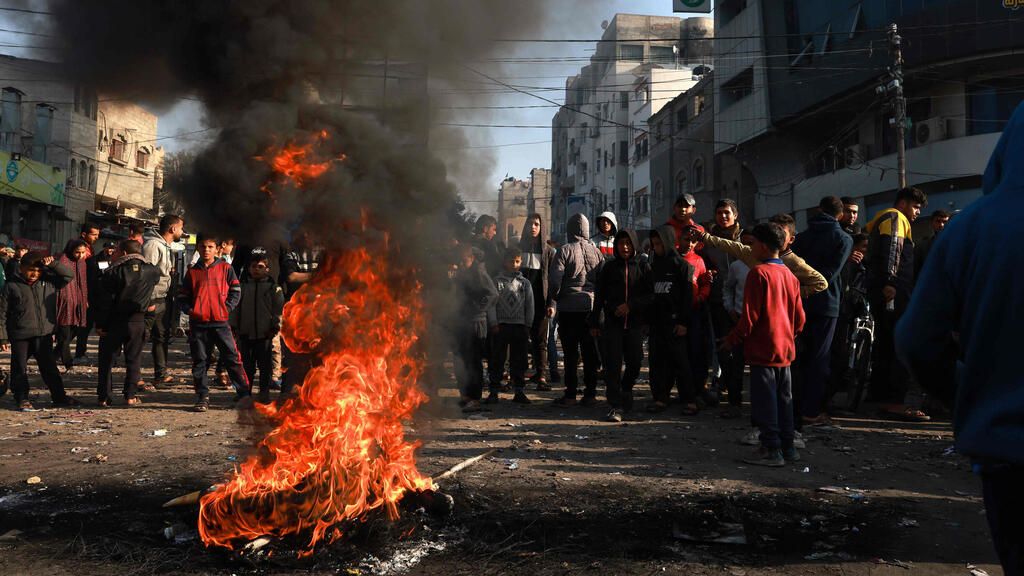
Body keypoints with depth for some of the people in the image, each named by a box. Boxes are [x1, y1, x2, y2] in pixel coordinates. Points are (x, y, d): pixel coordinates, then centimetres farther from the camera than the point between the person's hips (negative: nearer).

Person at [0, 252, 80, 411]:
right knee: (20, 368, 7)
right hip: (20, 336, -2)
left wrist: (53, 264, -8)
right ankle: (21, 398, 20)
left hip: (44, 334, 2)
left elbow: (69, 275, 7)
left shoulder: (48, 282, 6)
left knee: (49, 366, 9)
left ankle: (59, 396, 16)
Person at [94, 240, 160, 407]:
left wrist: (100, 324, -4)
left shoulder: (112, 273, -10)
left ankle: (104, 397, 12)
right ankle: (131, 395, 7)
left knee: (106, 360, 9)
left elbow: (103, 300, -9)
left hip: (114, 321, -2)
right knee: (134, 359, 10)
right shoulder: (152, 272, -4)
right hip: (137, 321, 2)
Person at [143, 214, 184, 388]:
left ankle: (161, 375, 24)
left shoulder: (166, 246, 17)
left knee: (162, 337, 15)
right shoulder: (152, 244, -15)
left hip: (162, 300, 11)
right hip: (151, 301, -11)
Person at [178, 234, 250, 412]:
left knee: (232, 358, -3)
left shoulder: (225, 268, 7)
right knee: (200, 362, 5)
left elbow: (236, 292, 7)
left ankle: (244, 393, 3)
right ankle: (202, 397, 13)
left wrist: (227, 308, -7)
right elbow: (182, 296, 16)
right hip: (198, 323, 2)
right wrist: (188, 309, -2)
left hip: (220, 322, -2)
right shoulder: (192, 272, 12)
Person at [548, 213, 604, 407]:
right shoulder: (596, 252, 7)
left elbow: (554, 280, -11)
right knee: (590, 352, 9)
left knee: (570, 353, 1)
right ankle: (590, 393, 12)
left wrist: (552, 303, 3)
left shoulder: (564, 251, -5)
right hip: (591, 307, 3)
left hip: (569, 307, -3)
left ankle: (570, 395, 5)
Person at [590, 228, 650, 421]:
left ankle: (626, 389, 33)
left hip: (635, 323, 0)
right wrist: (594, 323, 8)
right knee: (613, 364, -6)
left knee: (634, 362, 3)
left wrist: (631, 305, -13)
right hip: (613, 322, 0)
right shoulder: (609, 268, 8)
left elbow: (650, 295, 1)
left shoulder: (643, 268, 7)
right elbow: (599, 297, 10)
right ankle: (617, 405, -3)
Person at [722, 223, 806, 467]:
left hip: (763, 349, -8)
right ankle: (788, 447, 20)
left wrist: (732, 340, -7)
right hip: (785, 348, 8)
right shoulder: (790, 275, 9)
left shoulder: (758, 273, -13)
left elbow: (750, 315, -16)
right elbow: (799, 317, 13)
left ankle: (771, 450, 1)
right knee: (783, 399, 14)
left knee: (764, 400, -2)